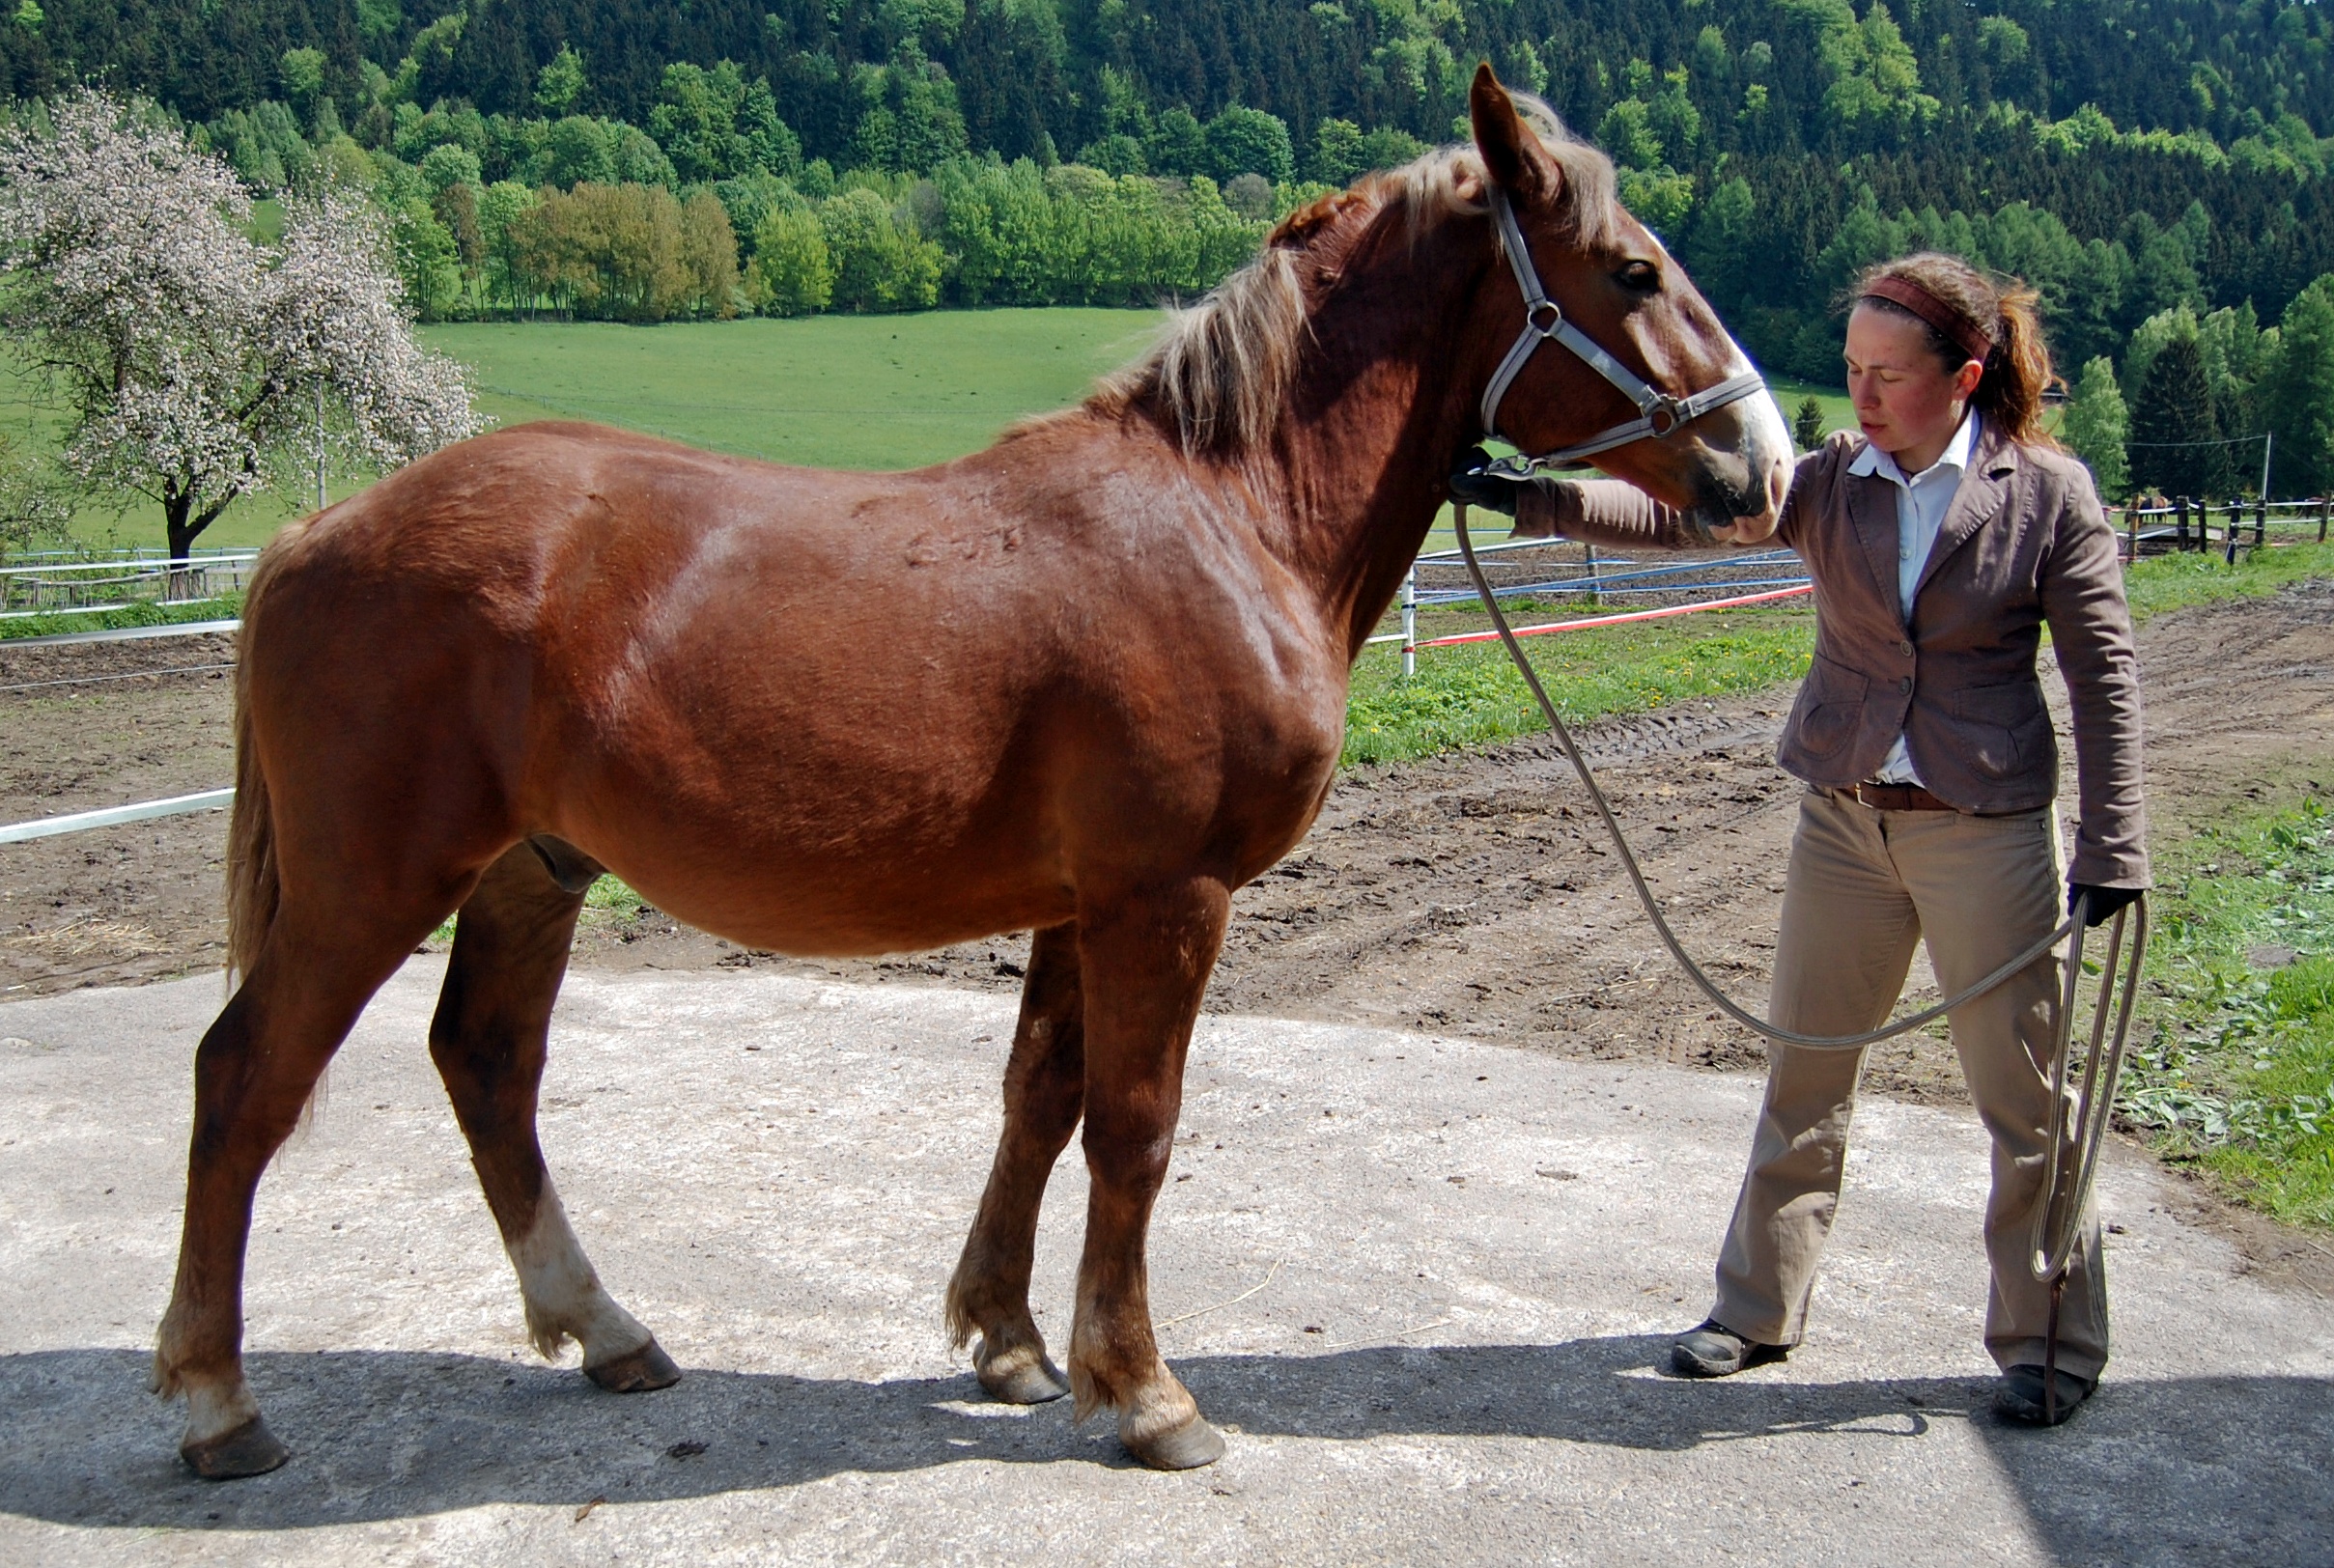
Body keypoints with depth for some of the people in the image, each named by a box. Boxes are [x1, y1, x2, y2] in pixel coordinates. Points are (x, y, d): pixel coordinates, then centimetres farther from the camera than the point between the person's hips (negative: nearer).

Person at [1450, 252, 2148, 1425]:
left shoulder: (2050, 493, -7)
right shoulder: (1827, 481, 0)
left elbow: (2104, 678, -6)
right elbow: (1677, 512, -9)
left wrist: (2112, 847, -10)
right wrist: (1531, 499, -23)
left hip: (1990, 831, -3)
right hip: (1843, 816, 3)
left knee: (2023, 1100, 7)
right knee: (1803, 1078, 12)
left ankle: (2052, 1343, 25)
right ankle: (1759, 1309, 27)